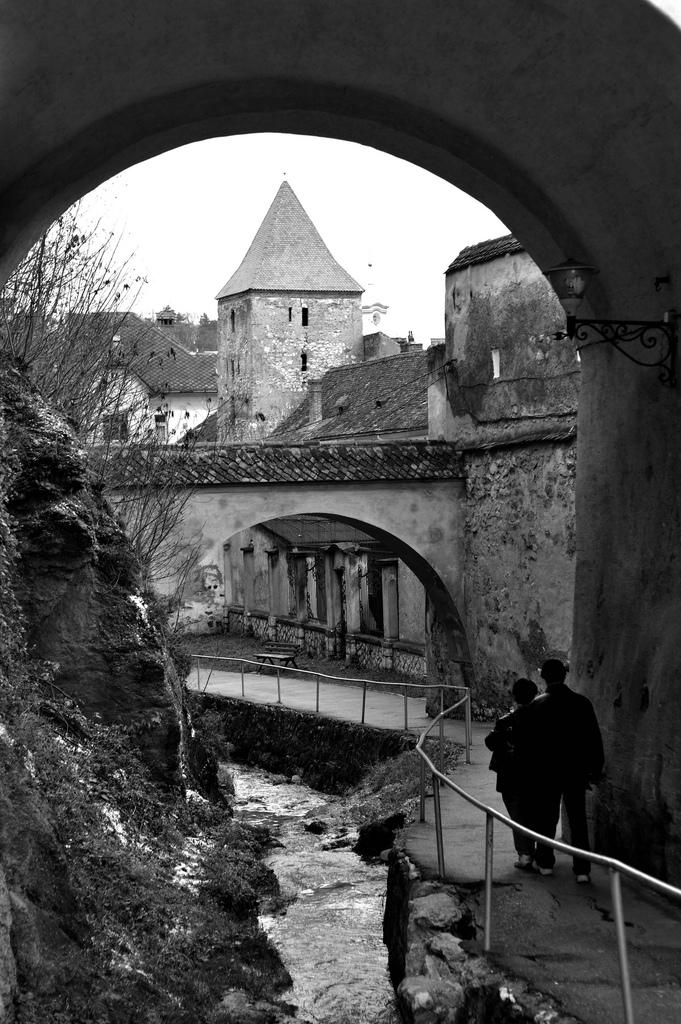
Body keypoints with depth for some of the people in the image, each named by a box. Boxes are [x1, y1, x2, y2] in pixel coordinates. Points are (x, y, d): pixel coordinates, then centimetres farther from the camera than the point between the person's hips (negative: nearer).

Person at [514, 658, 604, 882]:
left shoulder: (536, 705, -8)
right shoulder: (582, 702, -5)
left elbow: (522, 737, -4)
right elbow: (594, 738, -1)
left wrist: (524, 767, 9)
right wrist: (596, 769, 7)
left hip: (546, 771, -1)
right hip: (576, 771, 1)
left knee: (547, 818, 14)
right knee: (578, 820, 7)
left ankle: (545, 862, 22)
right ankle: (582, 869, 4)